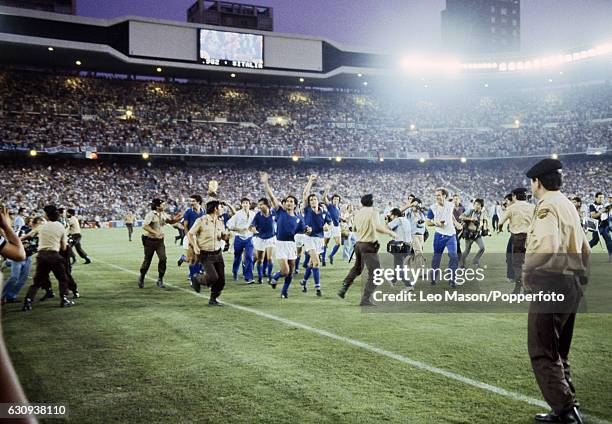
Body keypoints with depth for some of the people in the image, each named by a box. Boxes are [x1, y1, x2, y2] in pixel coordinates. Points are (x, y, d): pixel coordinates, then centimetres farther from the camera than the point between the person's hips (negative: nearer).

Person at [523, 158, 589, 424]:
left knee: (542, 353, -4)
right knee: (558, 352, 17)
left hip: (551, 285, -10)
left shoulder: (547, 205, -12)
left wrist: (527, 269, -15)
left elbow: (547, 245, -29)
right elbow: (585, 250, 22)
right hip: (573, 284, 10)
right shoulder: (569, 205, 18)